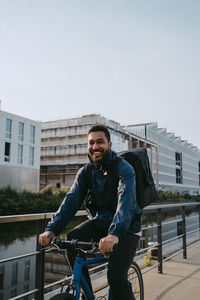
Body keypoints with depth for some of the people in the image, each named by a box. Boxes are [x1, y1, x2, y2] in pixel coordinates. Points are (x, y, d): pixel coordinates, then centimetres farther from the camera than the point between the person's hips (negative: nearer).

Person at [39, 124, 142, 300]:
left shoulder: (124, 168, -17)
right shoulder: (85, 172, 0)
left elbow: (126, 201, -34)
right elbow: (71, 200, -11)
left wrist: (114, 234, -51)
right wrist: (52, 229, -27)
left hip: (126, 227, -5)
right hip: (99, 222, 5)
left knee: (116, 277, -20)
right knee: (71, 239, -20)